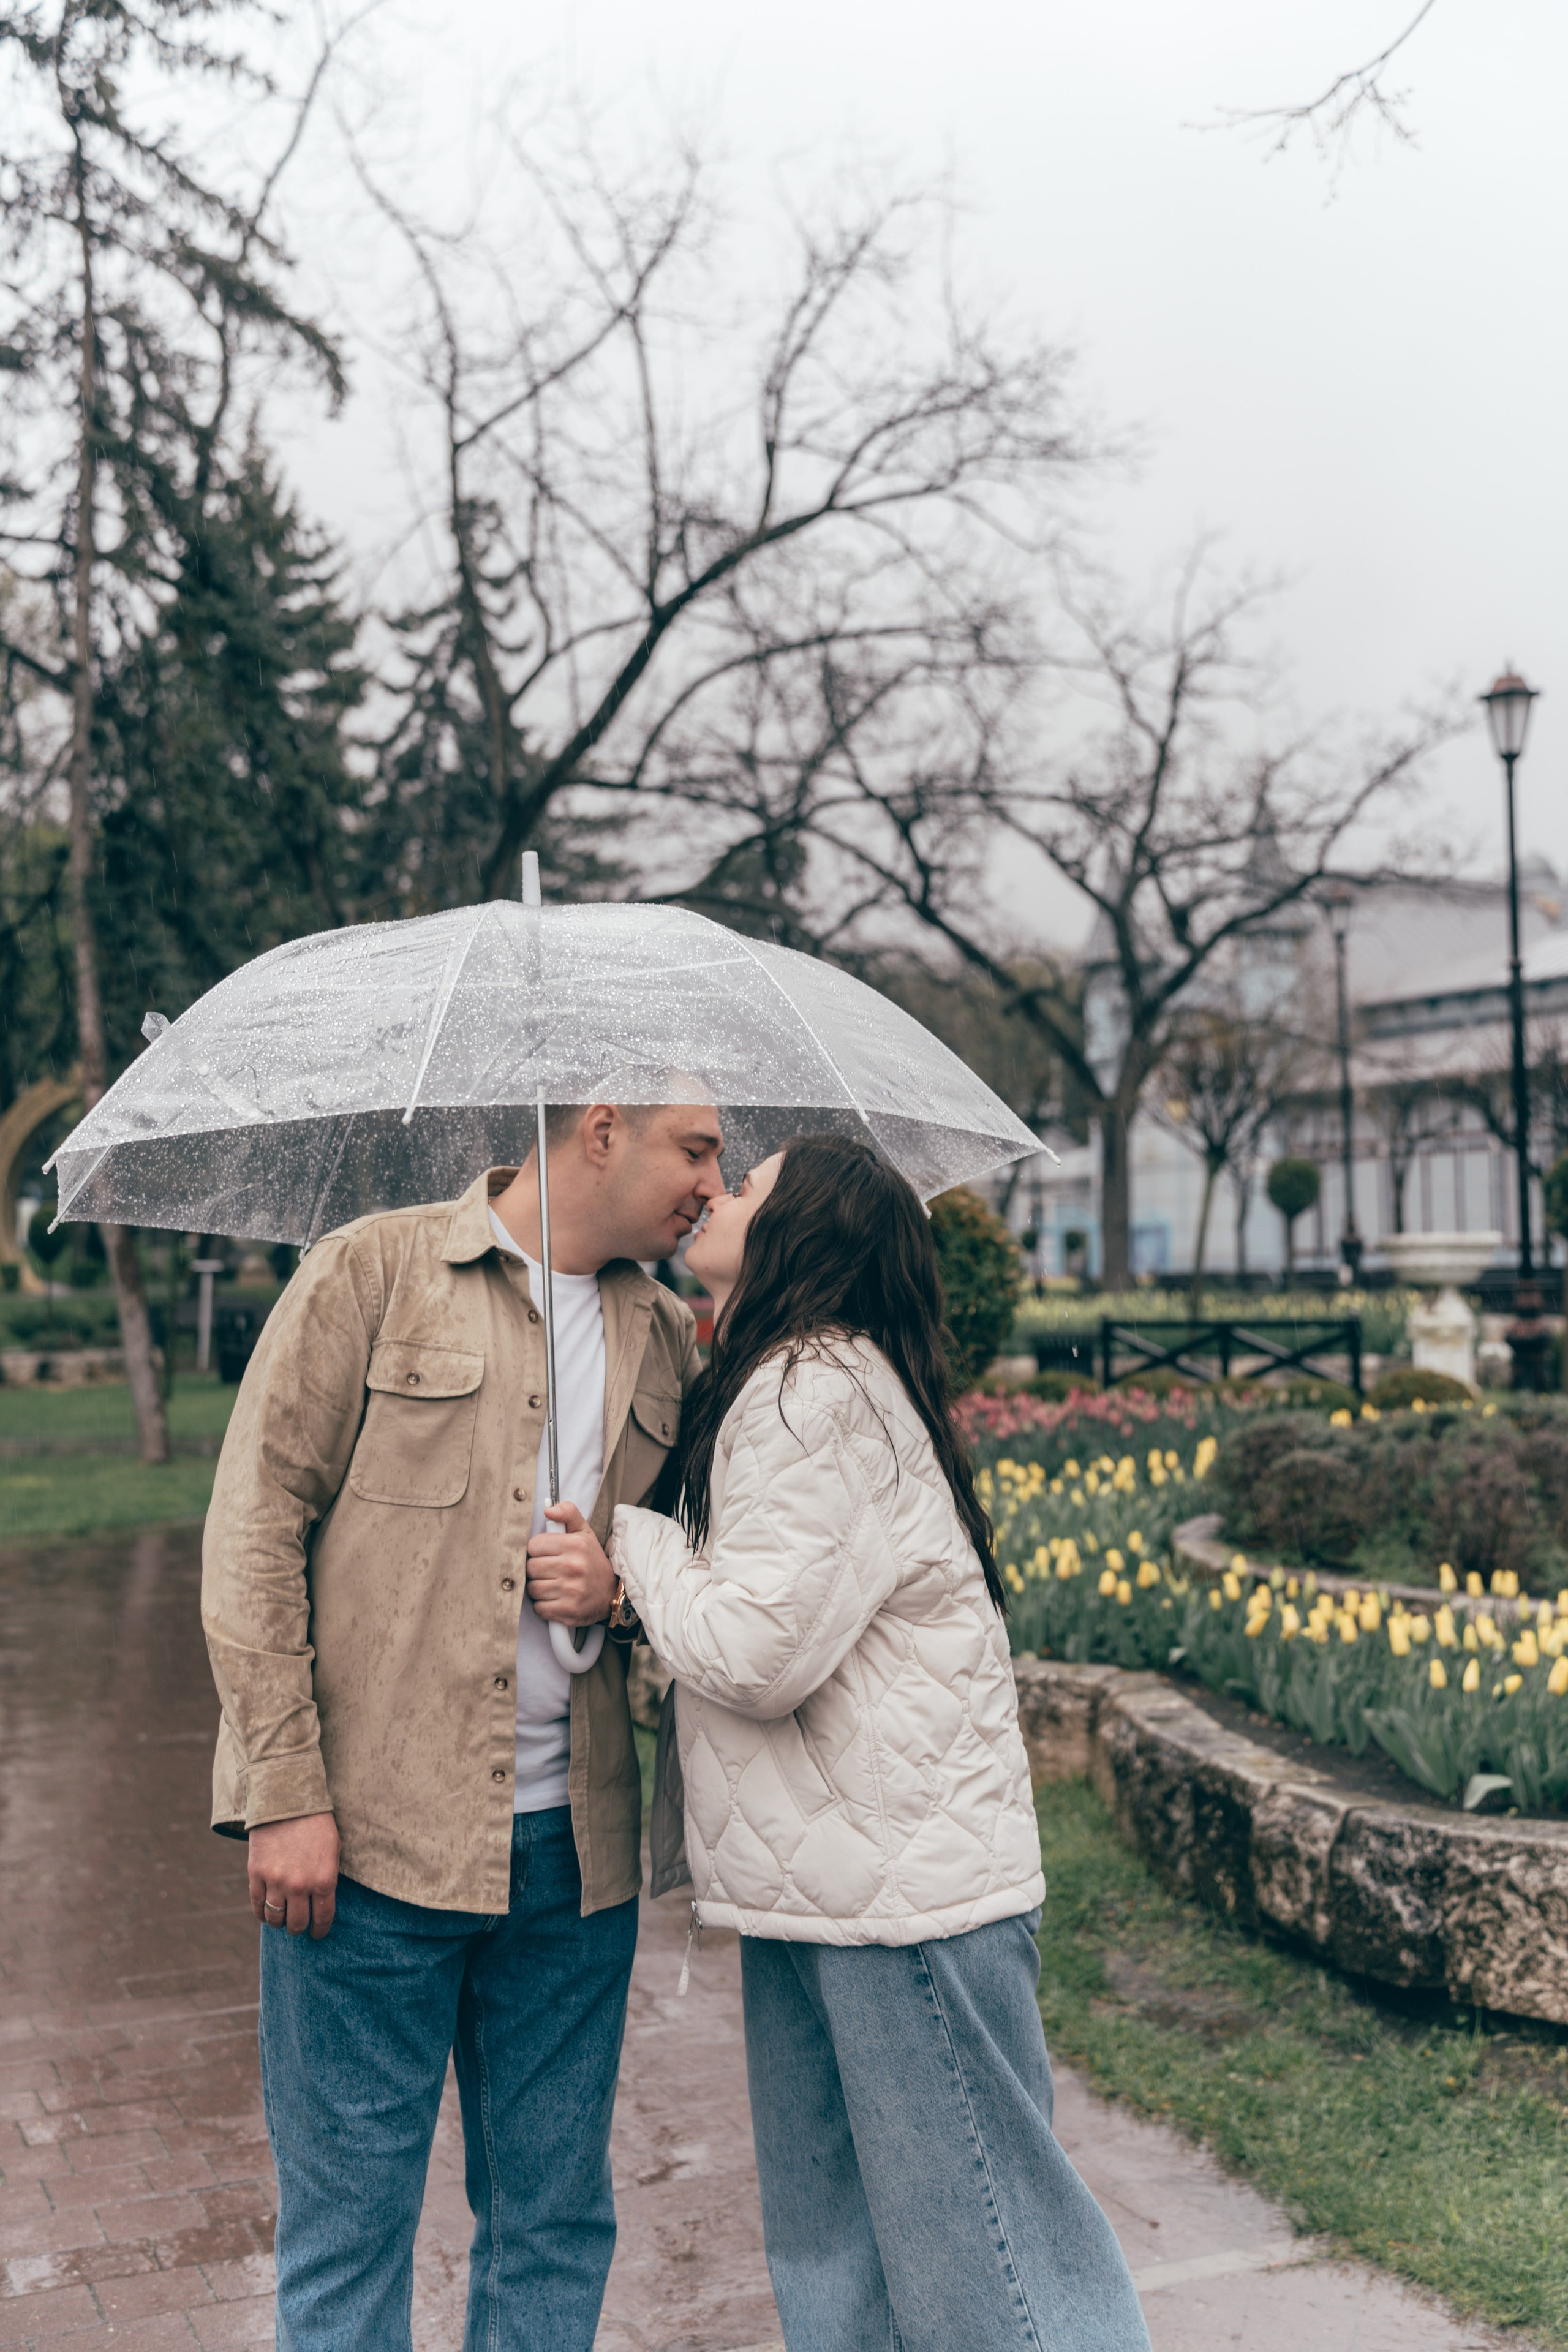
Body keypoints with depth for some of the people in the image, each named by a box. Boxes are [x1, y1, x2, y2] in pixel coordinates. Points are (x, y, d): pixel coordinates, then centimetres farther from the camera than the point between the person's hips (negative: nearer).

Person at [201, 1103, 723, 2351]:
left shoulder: (669, 1339, 11)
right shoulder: (373, 1273, -4)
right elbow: (255, 1527, -7)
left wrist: (622, 1589, -5)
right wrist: (286, 1790, -12)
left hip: (574, 1842, 5)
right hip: (370, 1830, -4)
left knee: (557, 2216, 14)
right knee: (349, 2215, 6)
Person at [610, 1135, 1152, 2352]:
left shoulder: (819, 1392, -18)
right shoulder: (792, 1383, 14)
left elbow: (756, 1650, -23)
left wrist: (637, 1541, -8)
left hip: (906, 1886, -10)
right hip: (819, 1882, 10)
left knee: (978, 2250, 1)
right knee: (829, 2248, 19)